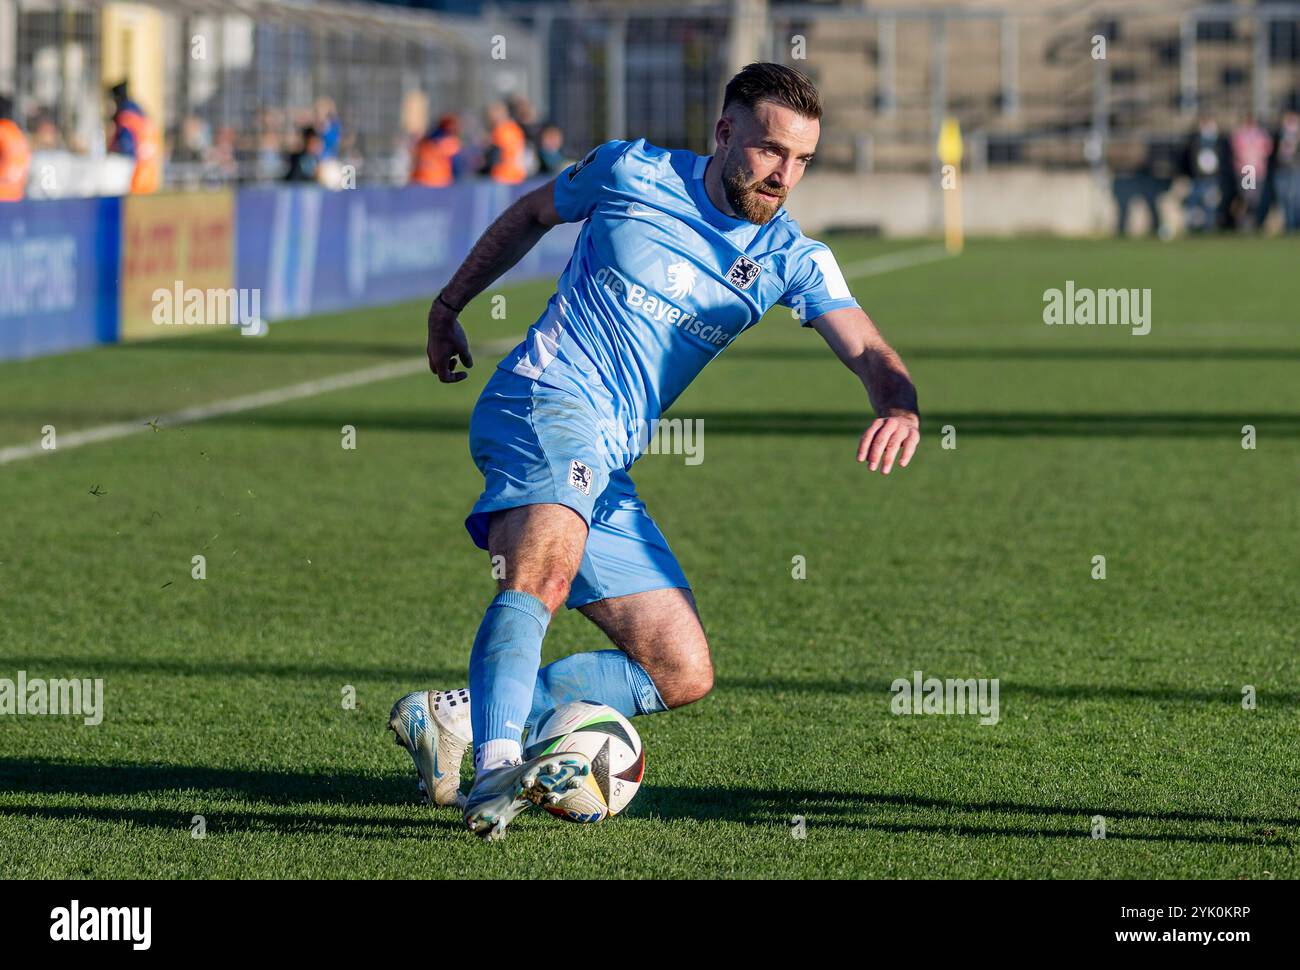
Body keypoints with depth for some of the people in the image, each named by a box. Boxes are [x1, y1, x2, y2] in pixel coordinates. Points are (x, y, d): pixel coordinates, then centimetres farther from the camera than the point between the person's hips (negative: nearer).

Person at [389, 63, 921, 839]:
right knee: (547, 566, -36)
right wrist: (449, 307, 25)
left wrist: (900, 411, -28)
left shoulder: (792, 259, 7)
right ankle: (496, 771, -48)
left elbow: (870, 355, -4)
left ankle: (456, 717, -2)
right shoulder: (630, 172, 1)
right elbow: (532, 215, 19)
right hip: (543, 403, -6)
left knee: (683, 677, 1)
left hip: (610, 466, 6)